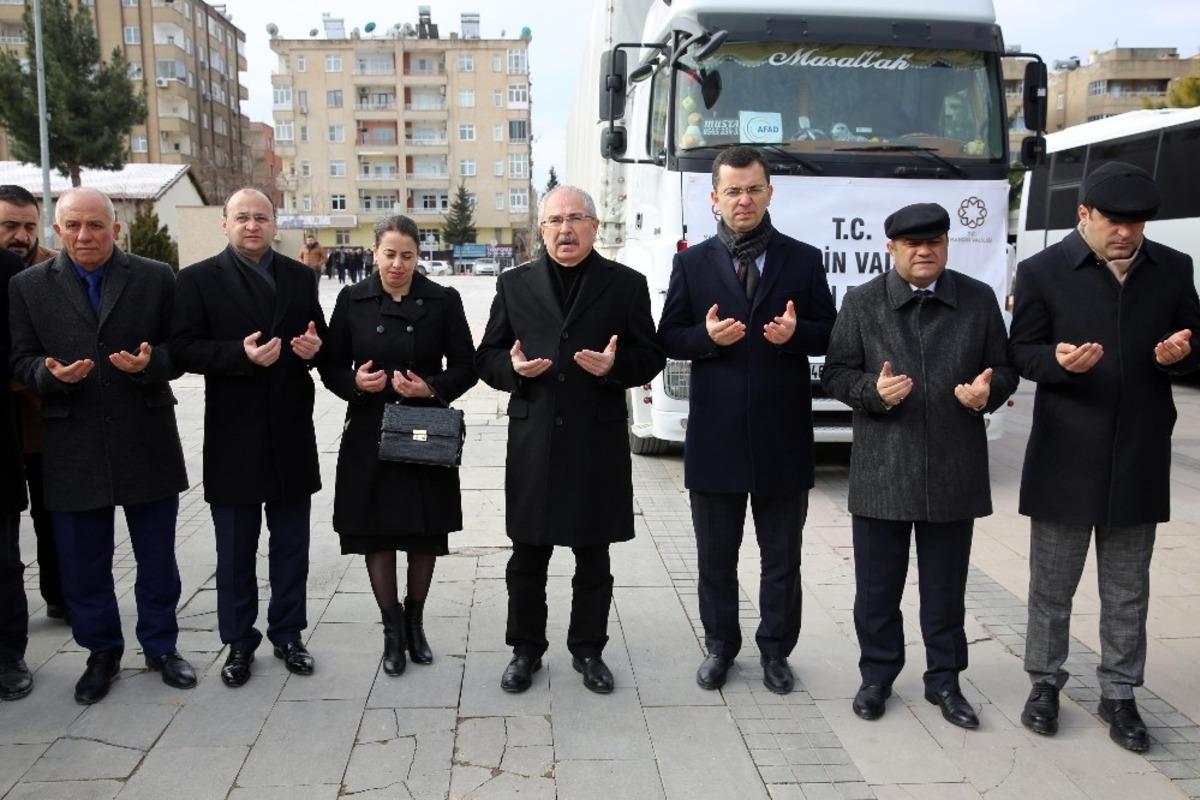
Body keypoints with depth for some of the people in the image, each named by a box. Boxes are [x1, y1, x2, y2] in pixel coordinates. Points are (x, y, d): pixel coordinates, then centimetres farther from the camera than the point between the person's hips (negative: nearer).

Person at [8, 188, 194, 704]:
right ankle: (101, 653, 30)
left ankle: (160, 646, 29)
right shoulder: (28, 286, 4)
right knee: (83, 563, 11)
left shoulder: (156, 278, 1)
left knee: (157, 557, 11)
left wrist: (151, 362, -19)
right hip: (73, 449, 1)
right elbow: (21, 360, 3)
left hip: (147, 443, 0)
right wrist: (51, 373, -18)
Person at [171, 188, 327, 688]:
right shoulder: (199, 279, -1)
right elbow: (183, 348, -9)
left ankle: (288, 634, 27)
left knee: (291, 544, 12)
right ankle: (238, 643, 24)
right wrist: (240, 354, -23)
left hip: (291, 432, 3)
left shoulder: (299, 277, 8)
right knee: (235, 549, 9)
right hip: (233, 435, -2)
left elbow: (318, 339, 12)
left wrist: (314, 346, -11)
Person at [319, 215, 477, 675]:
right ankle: (392, 628, 21)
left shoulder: (443, 301, -1)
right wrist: (355, 382, -15)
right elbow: (330, 365, 6)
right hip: (369, 434, 1)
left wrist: (432, 388, -16)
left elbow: (465, 366, 1)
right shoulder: (353, 300, 2)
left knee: (425, 533, 9)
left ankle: (415, 621, 31)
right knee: (376, 532, 5)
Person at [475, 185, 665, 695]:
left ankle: (588, 650, 27)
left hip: (597, 443, -1)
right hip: (532, 443, 1)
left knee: (593, 557, 11)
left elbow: (651, 358, 3)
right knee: (527, 556, 10)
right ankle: (525, 649, 27)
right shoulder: (514, 285, 7)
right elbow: (486, 358, 9)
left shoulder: (626, 284, 3)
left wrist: (616, 366, -17)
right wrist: (513, 367, -13)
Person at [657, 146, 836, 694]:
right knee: (716, 557, 13)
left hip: (782, 435, 0)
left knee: (782, 557, 12)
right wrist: (706, 336, -16)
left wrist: (796, 333, -16)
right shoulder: (692, 263, 3)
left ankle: (775, 651, 28)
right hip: (716, 434, 0)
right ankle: (720, 647, 30)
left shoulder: (803, 259, 4)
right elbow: (668, 339, 4)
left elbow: (829, 335, 5)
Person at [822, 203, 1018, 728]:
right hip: (882, 471, -1)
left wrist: (988, 391, -13)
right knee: (877, 585, 9)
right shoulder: (861, 303, 1)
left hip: (954, 470, 1)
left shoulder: (980, 300, 6)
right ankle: (877, 675, 26)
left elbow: (1005, 369, 10)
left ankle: (944, 680, 28)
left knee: (946, 586, 12)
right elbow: (836, 374, 0)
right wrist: (874, 391, -19)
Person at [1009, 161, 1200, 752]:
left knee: (1128, 590, 12)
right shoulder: (1042, 272, -3)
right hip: (1065, 455, -2)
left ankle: (1118, 693, 26)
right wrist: (1058, 360, -23)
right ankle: (1045, 682, 27)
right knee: (1052, 583, 10)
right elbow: (1021, 351, -2)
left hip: (1139, 456, 3)